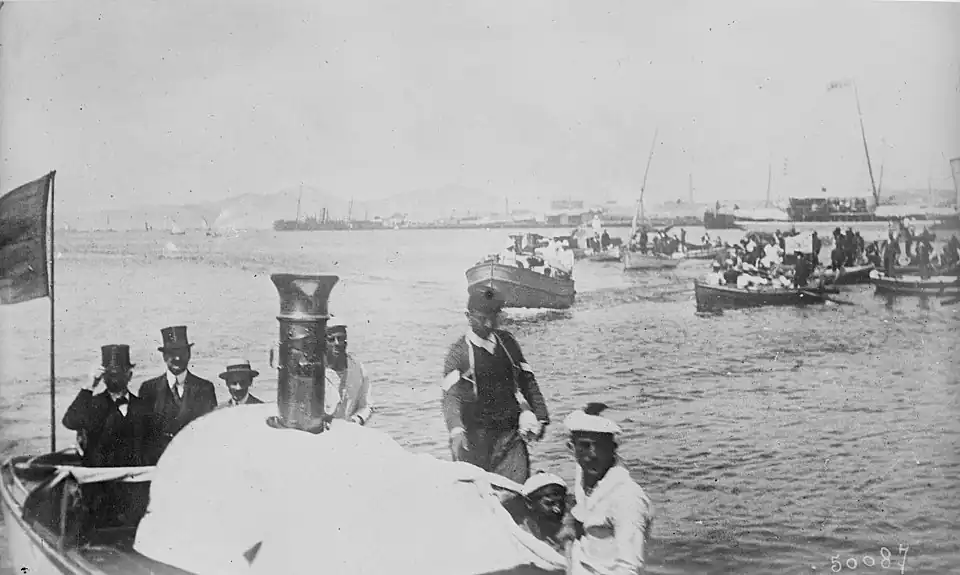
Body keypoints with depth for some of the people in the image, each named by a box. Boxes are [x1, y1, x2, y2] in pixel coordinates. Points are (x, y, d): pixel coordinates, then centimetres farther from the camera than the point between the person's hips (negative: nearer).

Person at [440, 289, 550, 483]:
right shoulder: (459, 352, -5)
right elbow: (452, 396, -17)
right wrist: (456, 430, -33)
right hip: (475, 436, -3)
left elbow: (527, 381, 17)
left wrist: (540, 417, 11)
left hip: (509, 431, 4)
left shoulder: (507, 341, 9)